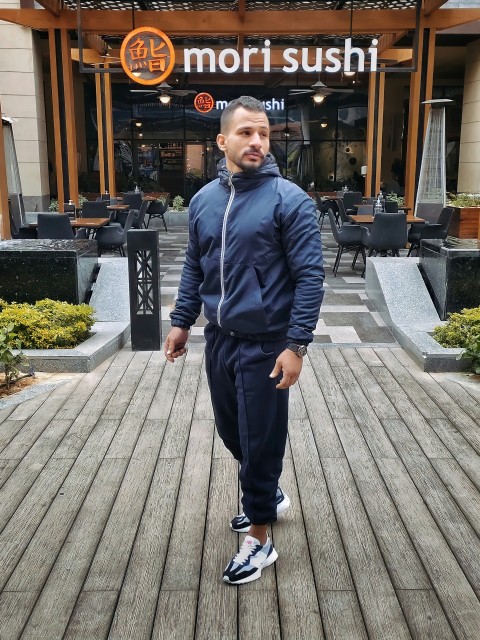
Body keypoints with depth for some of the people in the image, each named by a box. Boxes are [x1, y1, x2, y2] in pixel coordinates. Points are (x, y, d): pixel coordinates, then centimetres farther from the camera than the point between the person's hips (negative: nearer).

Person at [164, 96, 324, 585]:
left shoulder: (288, 199, -12)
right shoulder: (203, 200, 6)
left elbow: (310, 276, -14)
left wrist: (296, 345, -18)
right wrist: (181, 321, 13)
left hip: (265, 346, -6)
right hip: (219, 340, 6)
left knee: (261, 442, 5)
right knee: (232, 432, 20)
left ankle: (259, 540, 24)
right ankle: (270, 495, 46)